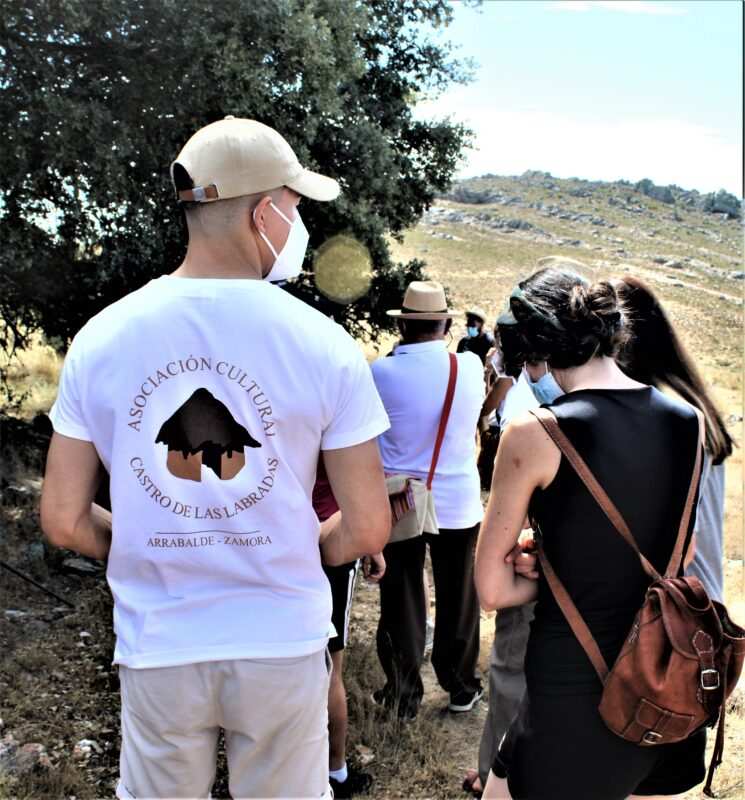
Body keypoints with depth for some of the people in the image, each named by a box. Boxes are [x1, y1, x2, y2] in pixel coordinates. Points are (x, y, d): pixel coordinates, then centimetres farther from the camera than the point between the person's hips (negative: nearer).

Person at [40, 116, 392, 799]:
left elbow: (64, 522, -4)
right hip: (284, 645, -1)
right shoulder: (323, 345, -14)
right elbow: (368, 530, -10)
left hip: (157, 648, 2)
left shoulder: (101, 338, -8)